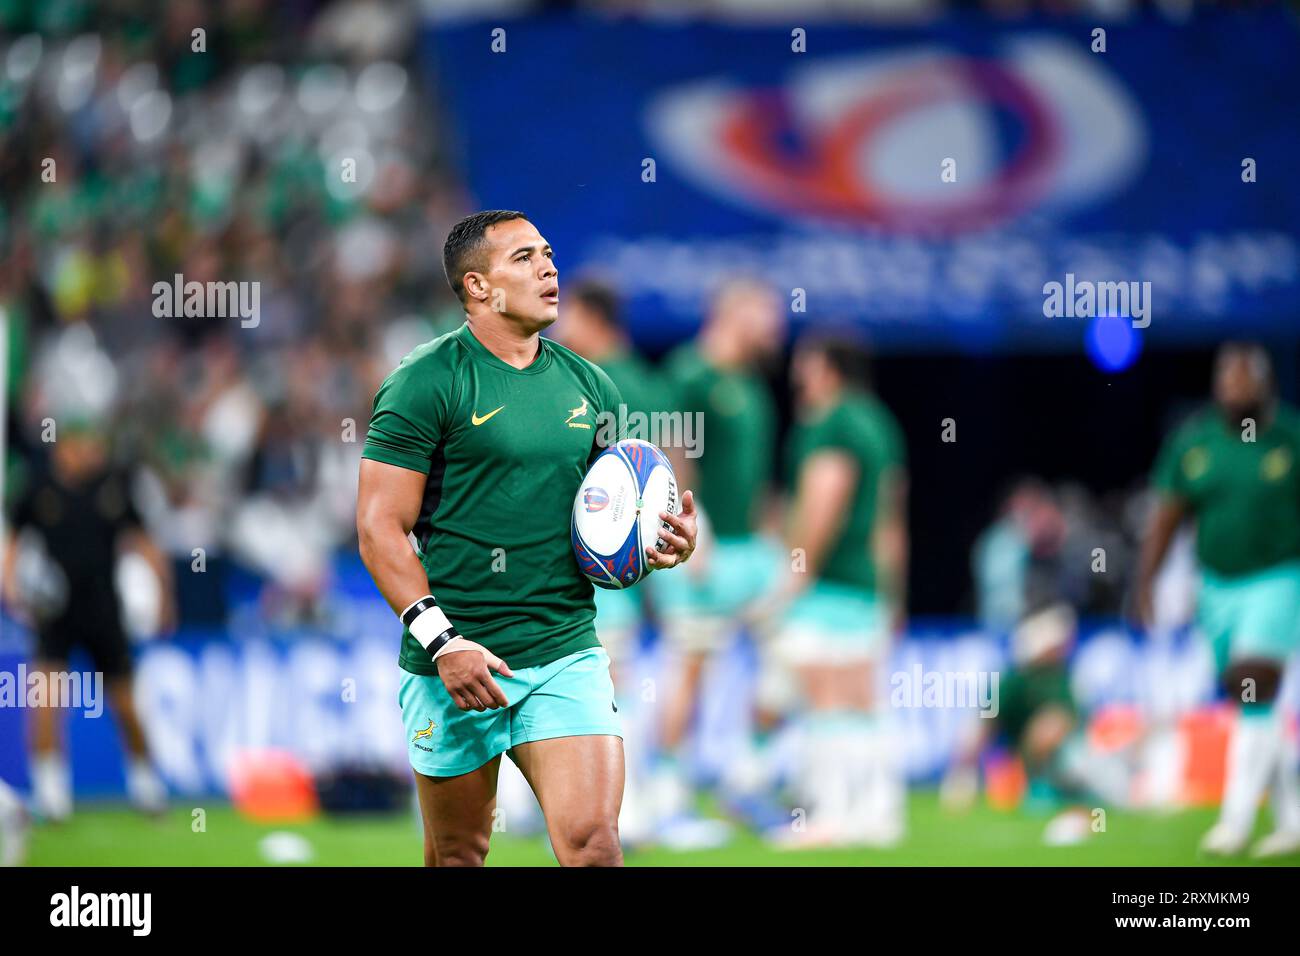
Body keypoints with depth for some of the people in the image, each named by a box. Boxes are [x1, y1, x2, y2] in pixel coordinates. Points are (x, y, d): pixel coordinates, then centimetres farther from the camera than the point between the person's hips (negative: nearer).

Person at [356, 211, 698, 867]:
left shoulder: (588, 387, 12)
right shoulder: (426, 382, -5)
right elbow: (380, 528, -10)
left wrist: (664, 543, -2)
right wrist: (440, 640, -20)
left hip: (566, 655, 3)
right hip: (455, 665, -3)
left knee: (593, 843, -14)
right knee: (459, 855, 8)